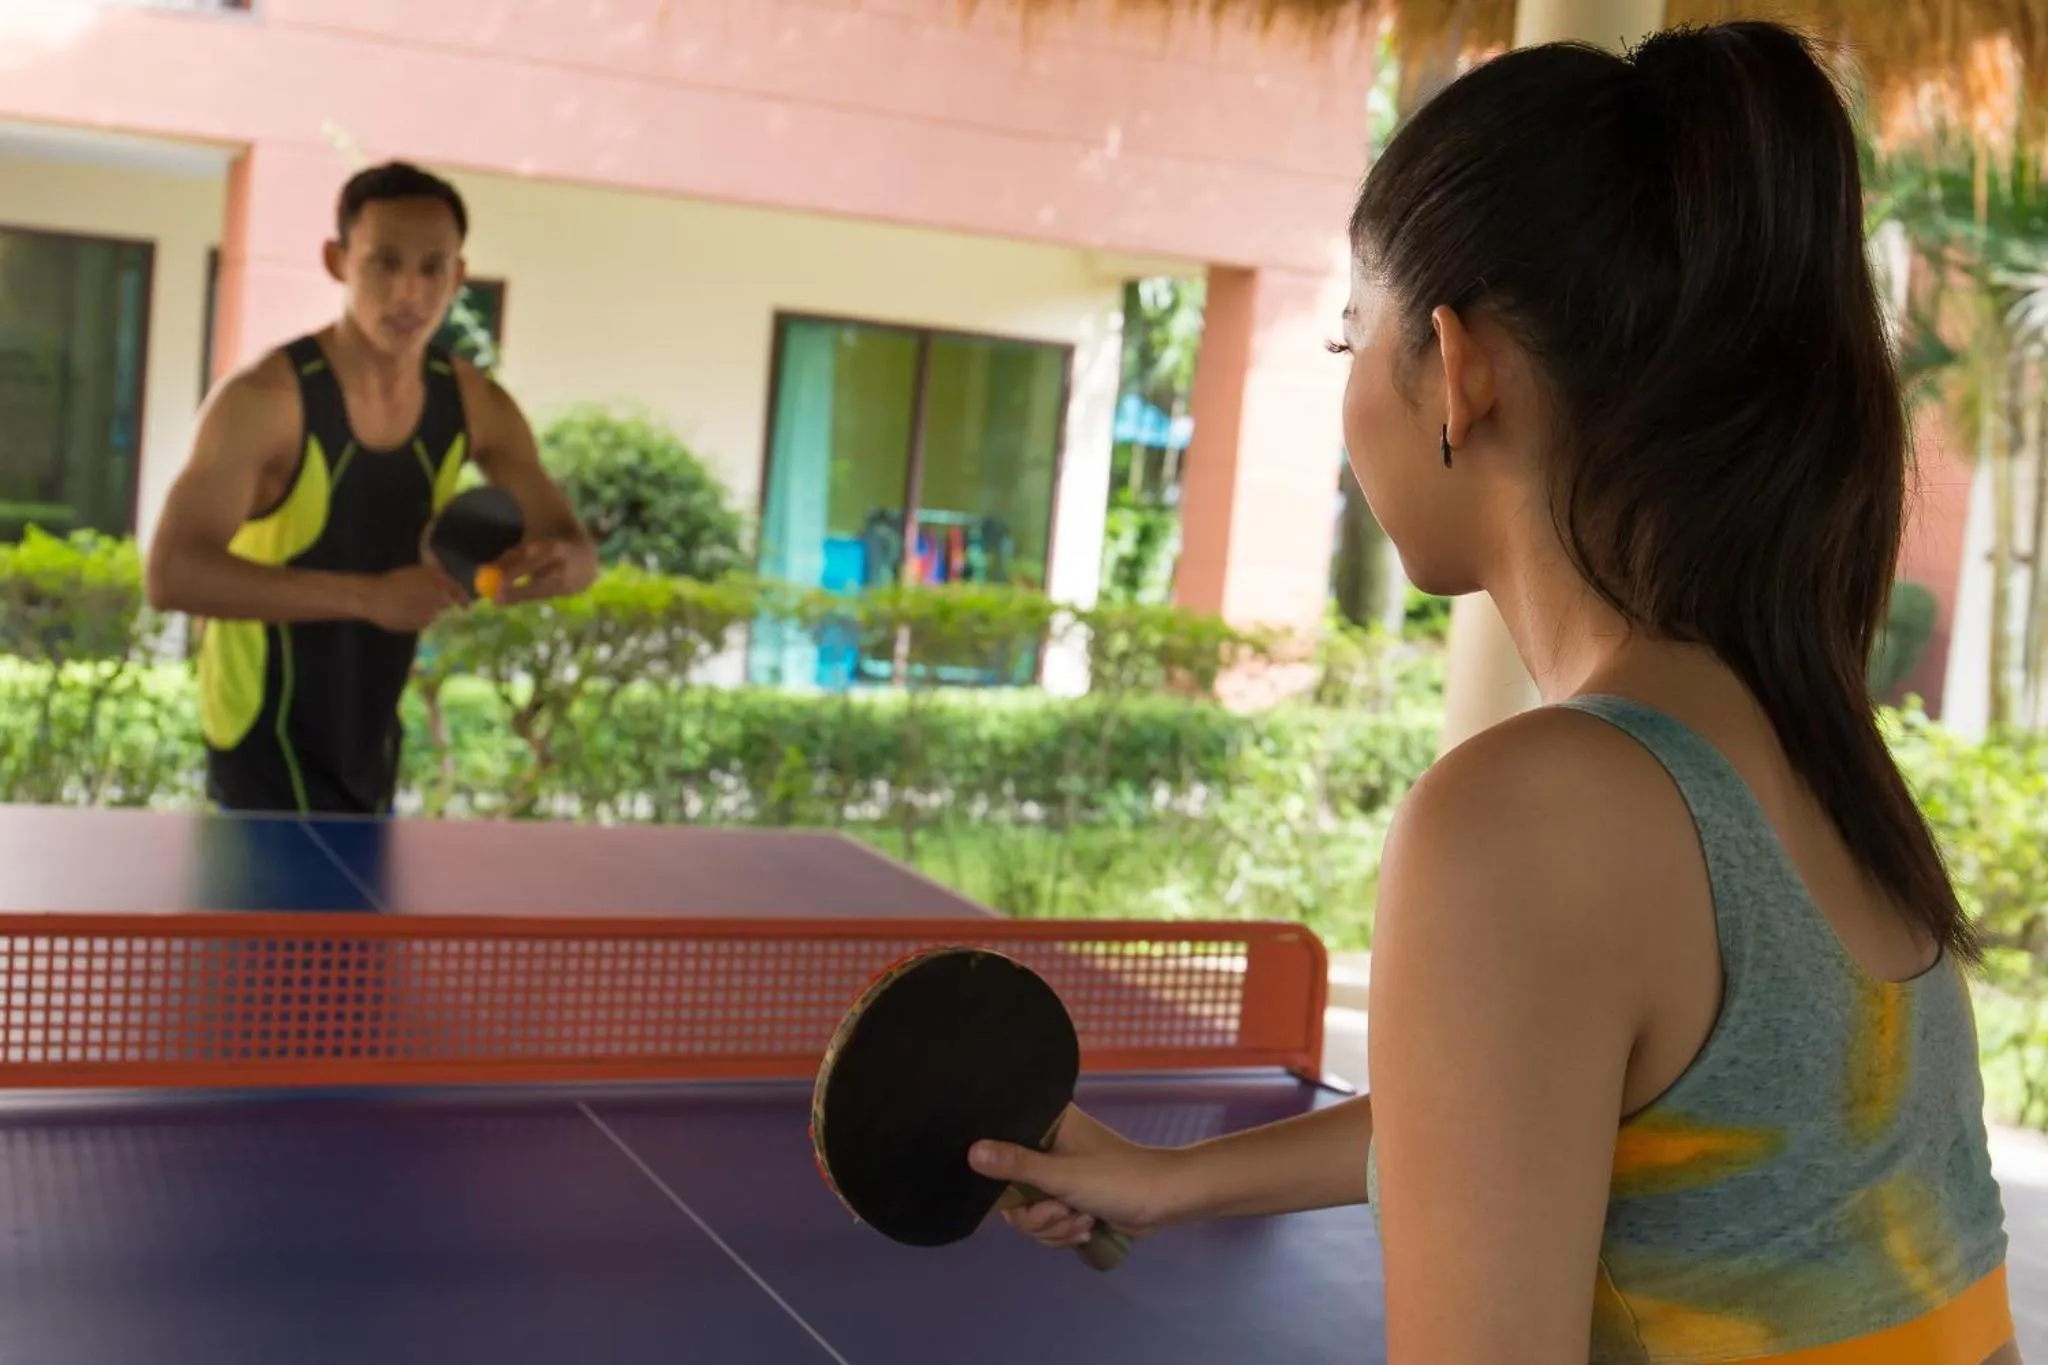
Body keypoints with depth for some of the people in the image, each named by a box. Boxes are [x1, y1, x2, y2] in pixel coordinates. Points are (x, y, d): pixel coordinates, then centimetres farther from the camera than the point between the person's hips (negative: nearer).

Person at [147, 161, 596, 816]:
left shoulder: (475, 406, -3)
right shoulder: (264, 399, -21)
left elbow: (575, 547, 2)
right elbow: (172, 574, -30)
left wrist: (559, 562, -25)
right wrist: (368, 596, -41)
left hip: (370, 751, 7)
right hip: (267, 745, -6)